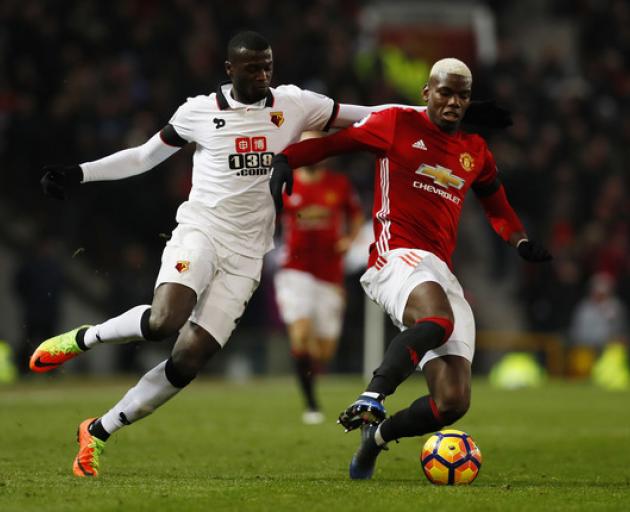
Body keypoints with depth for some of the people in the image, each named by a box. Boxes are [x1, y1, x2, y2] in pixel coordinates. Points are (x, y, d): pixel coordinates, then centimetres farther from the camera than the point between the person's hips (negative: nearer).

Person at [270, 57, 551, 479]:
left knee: (453, 403, -6)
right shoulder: (397, 124, 7)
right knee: (437, 321, -42)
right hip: (399, 255, -6)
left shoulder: (475, 152, 21)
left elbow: (497, 205, 35)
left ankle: (377, 436, 19)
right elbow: (331, 140, 11)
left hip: (443, 274, 6)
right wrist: (285, 160, -5)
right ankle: (373, 397, -38)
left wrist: (521, 241, 17)